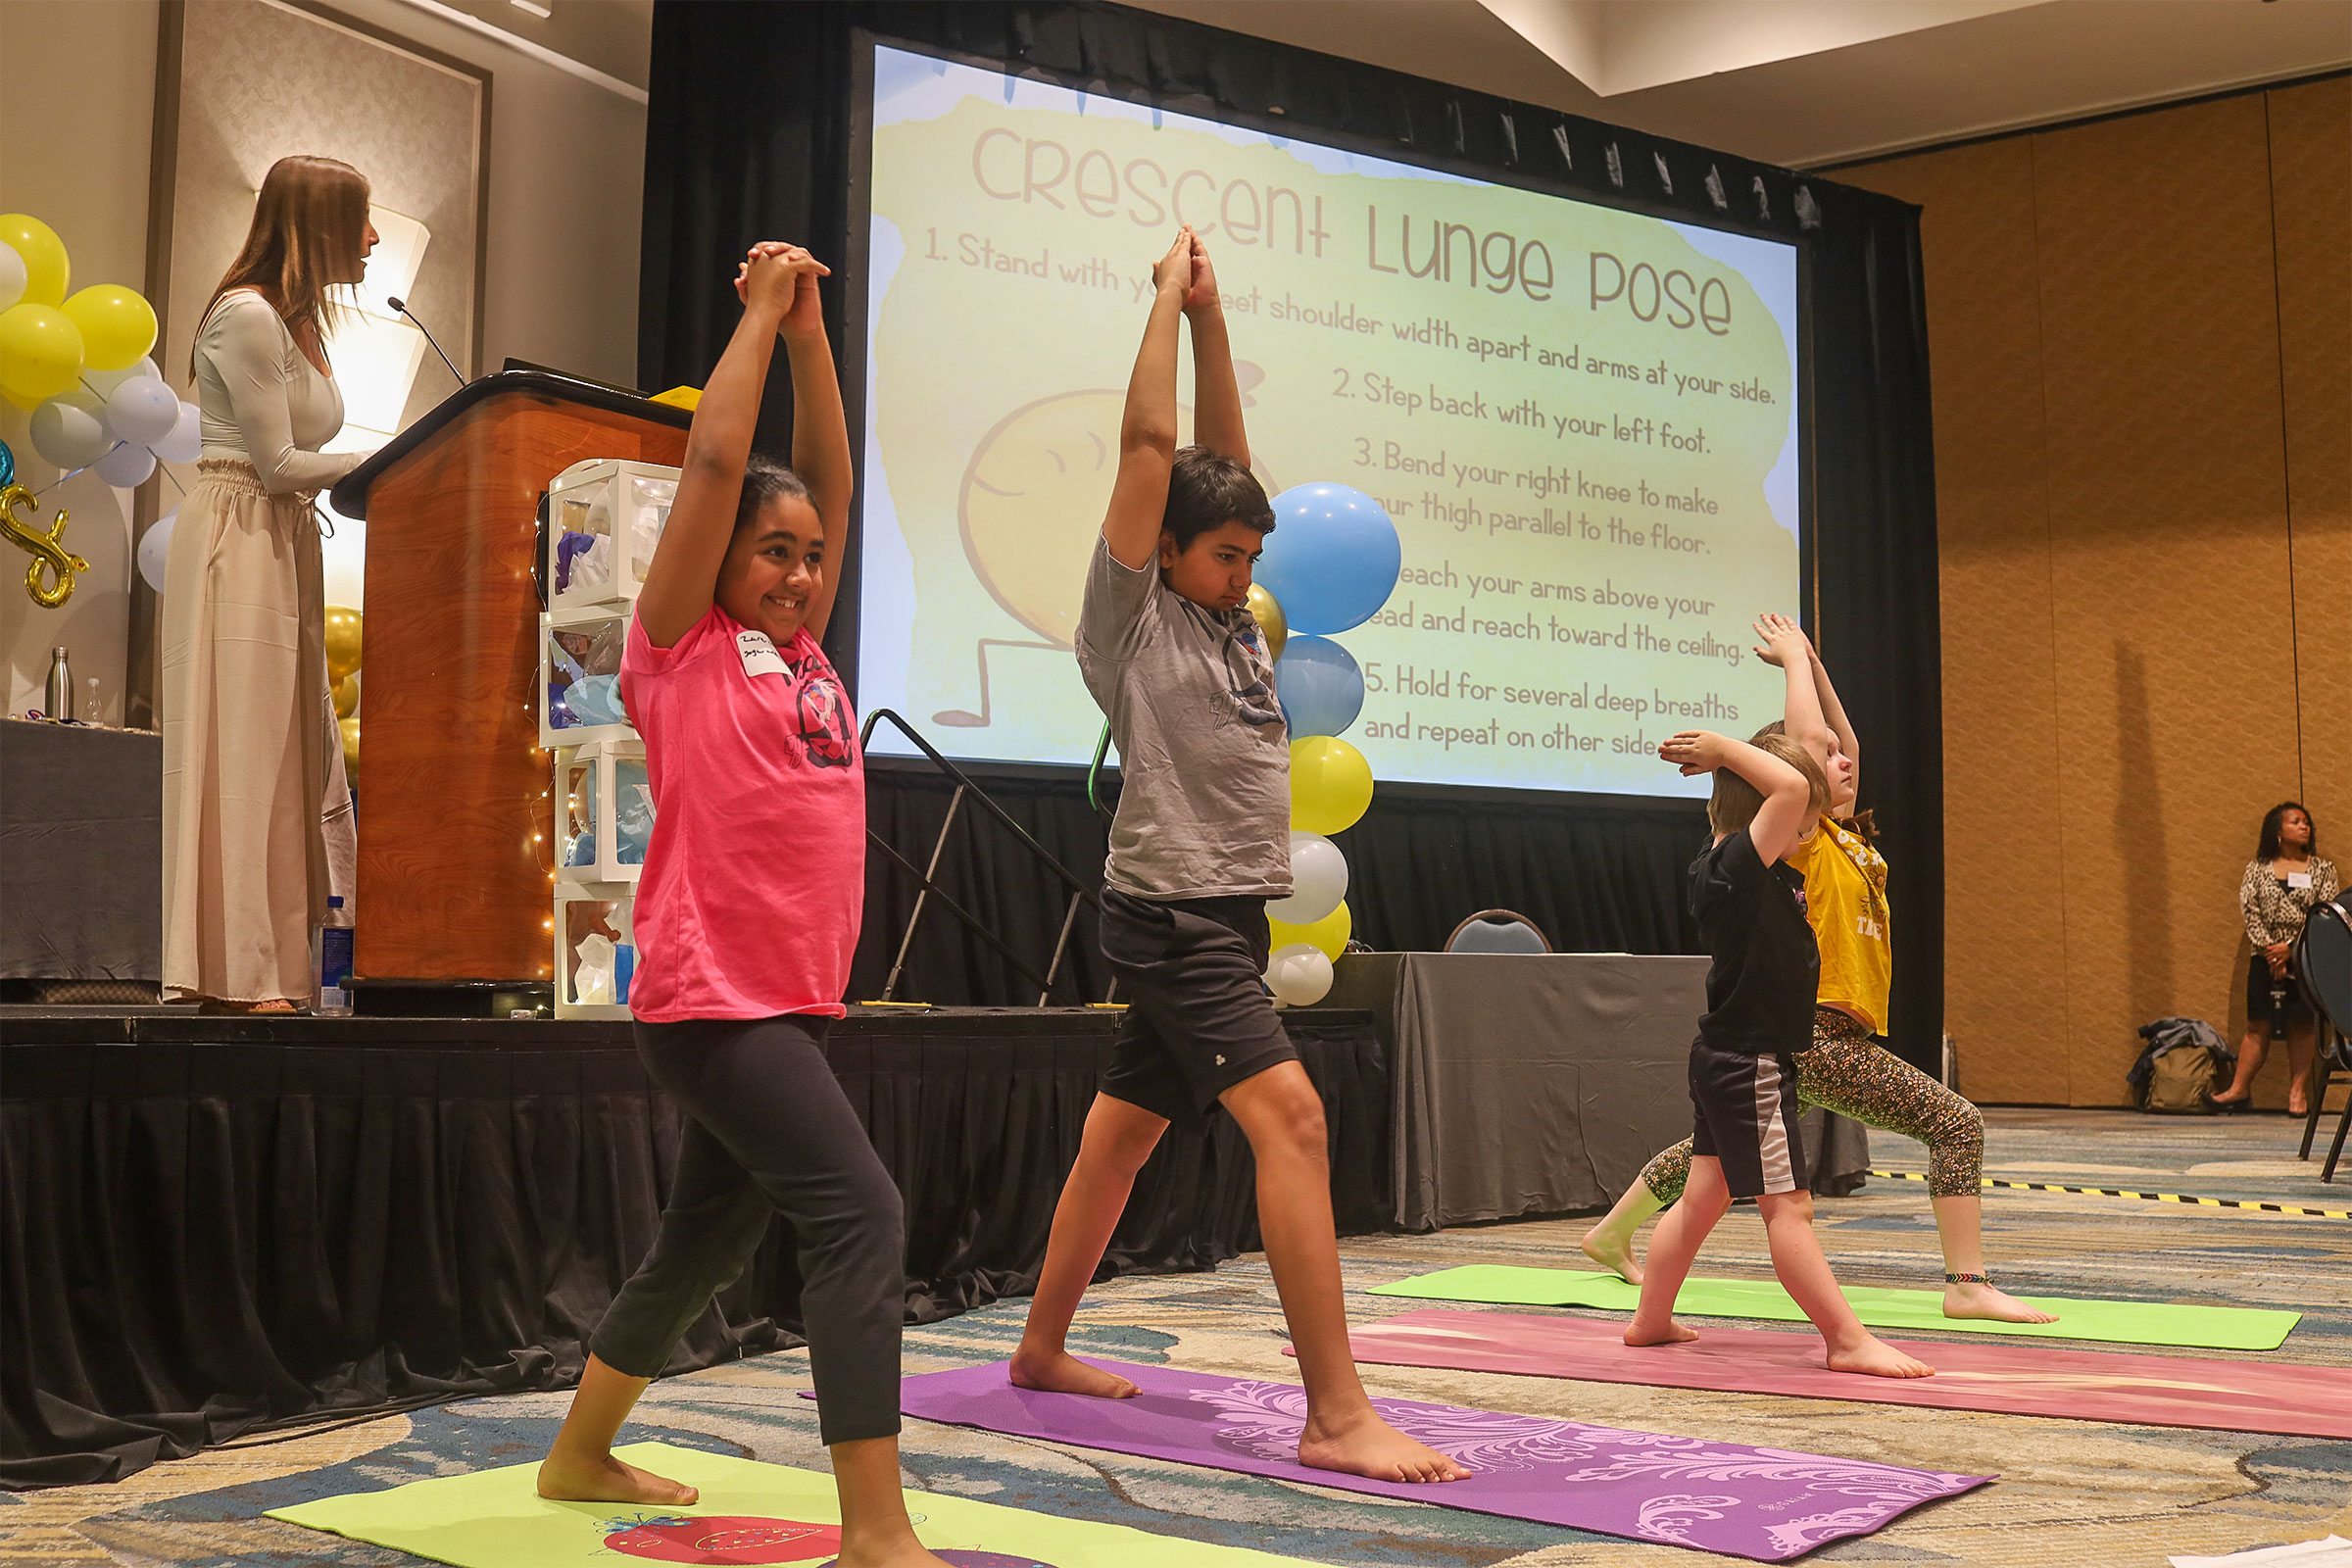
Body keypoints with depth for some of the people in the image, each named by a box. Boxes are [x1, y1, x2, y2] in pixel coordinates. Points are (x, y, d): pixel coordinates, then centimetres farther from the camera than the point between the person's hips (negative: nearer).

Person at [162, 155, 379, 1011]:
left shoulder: (299, 320, 17)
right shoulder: (246, 314, -12)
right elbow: (278, 464, -14)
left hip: (284, 546, 10)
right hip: (235, 539, -10)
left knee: (288, 743, 6)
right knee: (240, 744, -8)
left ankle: (270, 967, 9)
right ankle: (233, 974, -4)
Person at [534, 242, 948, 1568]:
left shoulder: (806, 655, 14)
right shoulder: (683, 651, -2)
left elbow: (830, 478, 13)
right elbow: (714, 465, -8)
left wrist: (810, 328, 10)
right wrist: (761, 313, 0)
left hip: (800, 1001, 8)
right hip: (712, 997, -8)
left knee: (708, 1244, 18)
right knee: (864, 1214, -17)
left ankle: (582, 1456, 36)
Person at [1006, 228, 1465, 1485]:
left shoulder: (1227, 615, 15)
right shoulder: (1130, 616, -5)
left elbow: (1225, 455, 16)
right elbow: (1148, 444, -9)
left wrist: (1212, 314, 12)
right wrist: (1168, 297, 0)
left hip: (1225, 919, 9)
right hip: (1168, 912, -9)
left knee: (1121, 1134, 15)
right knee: (1290, 1115, -20)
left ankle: (1041, 1350, 28)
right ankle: (1336, 1416, -21)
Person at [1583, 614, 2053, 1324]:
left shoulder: (1845, 837, 14)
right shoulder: (1803, 840, -11)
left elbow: (1844, 740, 24)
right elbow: (1804, 736, -20)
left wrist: (1812, 663, 18)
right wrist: (1796, 660, -6)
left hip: (1809, 1034, 10)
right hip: (1817, 1033, -10)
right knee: (1957, 1123, -11)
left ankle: (1610, 1234, 32)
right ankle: (1968, 1285, -11)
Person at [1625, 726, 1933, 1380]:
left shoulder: (1760, 872, 9)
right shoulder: (1734, 871, -20)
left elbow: (1801, 789, 21)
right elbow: (1791, 787, -30)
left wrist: (1724, 756, 10)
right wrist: (1724, 749, -19)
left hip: (1726, 1060, 10)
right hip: (1751, 1064, -10)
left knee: (1702, 1197, 16)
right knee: (1788, 1207, -6)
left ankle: (1651, 1320, 25)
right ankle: (1849, 1341, -1)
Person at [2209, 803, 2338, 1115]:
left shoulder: (2322, 869, 5)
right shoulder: (2258, 869, 7)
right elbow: (2249, 910, -1)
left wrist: (2290, 947, -12)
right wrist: (2269, 950, -11)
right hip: (2265, 958, 0)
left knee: (2301, 1025, 1)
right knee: (2258, 1025, 1)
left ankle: (2298, 1092, 7)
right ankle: (2240, 1090, 5)